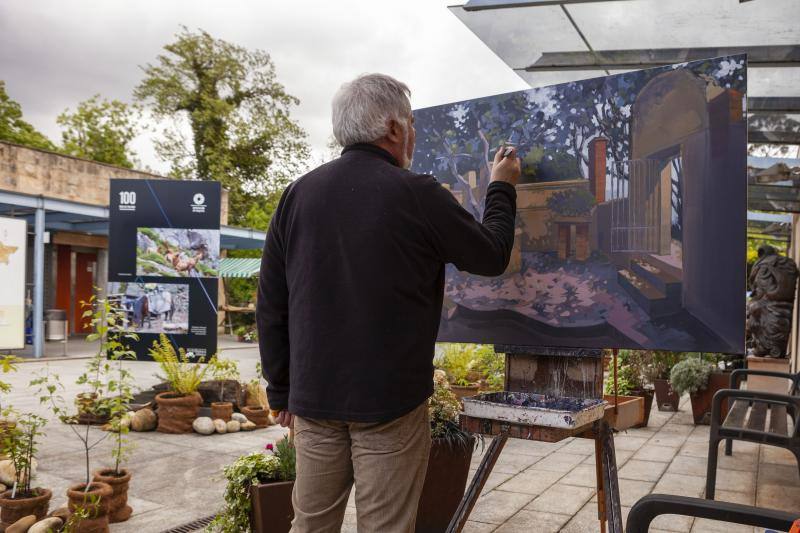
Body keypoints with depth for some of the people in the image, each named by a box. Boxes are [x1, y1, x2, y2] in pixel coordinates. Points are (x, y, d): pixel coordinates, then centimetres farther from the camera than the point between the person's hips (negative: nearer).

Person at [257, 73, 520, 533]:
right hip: (389, 399, -4)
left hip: (314, 396, 4)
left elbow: (271, 306, 5)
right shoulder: (418, 194, -11)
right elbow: (493, 257, 3)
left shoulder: (298, 194, 1)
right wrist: (502, 189, 19)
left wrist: (283, 390, 14)